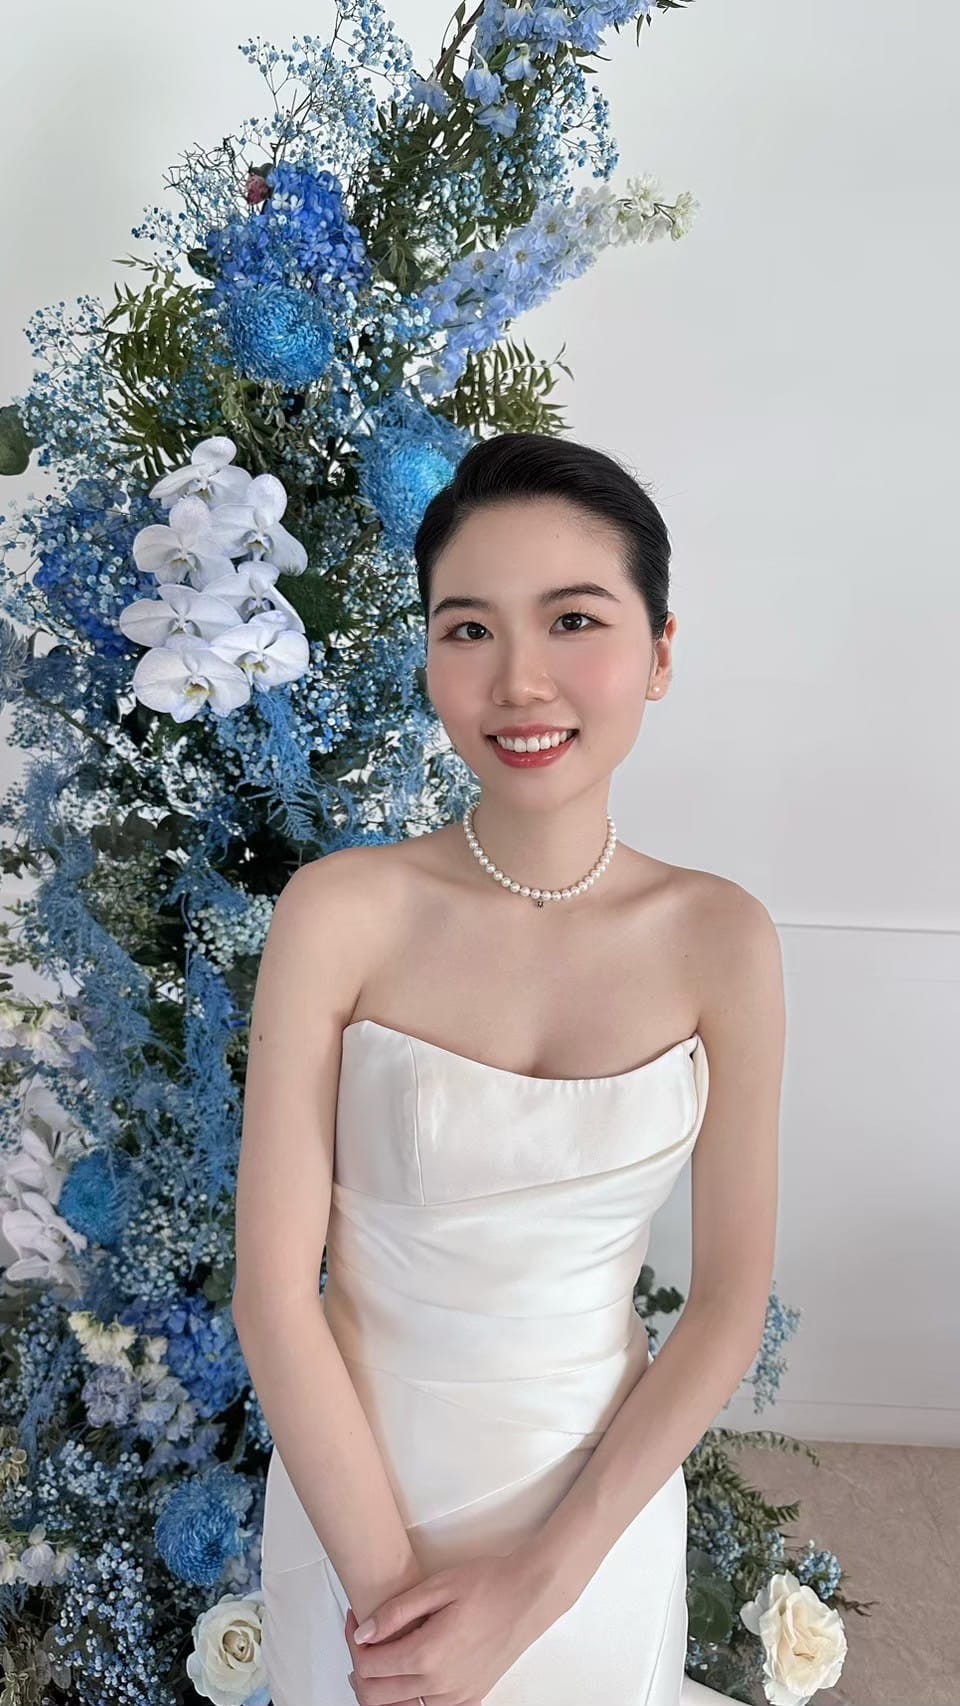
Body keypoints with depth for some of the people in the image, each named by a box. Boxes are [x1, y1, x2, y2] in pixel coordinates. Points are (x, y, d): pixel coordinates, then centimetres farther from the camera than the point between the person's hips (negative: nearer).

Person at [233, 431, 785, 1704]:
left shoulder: (719, 939, -11)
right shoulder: (341, 913, -16)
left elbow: (731, 1302, -7)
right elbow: (274, 1289, -13)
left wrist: (546, 1574, -12)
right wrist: (387, 1581, -13)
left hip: (600, 1496, 2)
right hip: (354, 1489, -1)